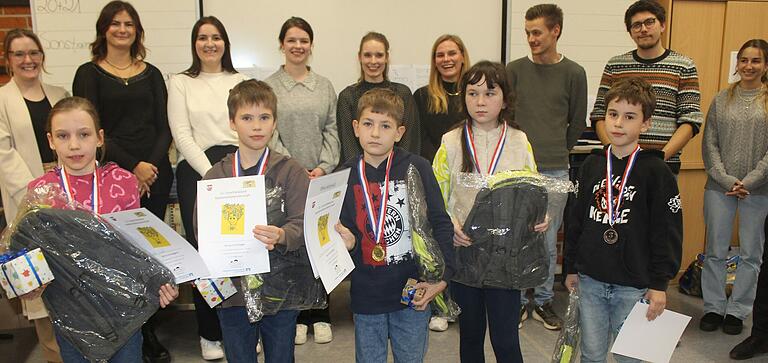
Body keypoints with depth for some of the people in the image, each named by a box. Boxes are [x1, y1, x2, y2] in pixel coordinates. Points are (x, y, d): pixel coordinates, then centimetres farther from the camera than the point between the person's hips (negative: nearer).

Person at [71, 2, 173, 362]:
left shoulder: (151, 74, 13)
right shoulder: (89, 73, 4)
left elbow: (164, 127, 7)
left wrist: (153, 164, -8)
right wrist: (133, 166, -13)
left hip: (155, 173, 3)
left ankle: (149, 334, 18)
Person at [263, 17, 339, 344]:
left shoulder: (324, 86, 10)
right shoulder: (268, 87, 2)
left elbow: (332, 131, 5)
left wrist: (324, 167, -8)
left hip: (321, 178, 2)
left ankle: (320, 315, 18)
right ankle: (296, 315, 16)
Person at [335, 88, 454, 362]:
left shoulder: (417, 168, -8)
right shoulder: (345, 175, -1)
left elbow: (440, 224, -5)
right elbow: (343, 231, 6)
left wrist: (441, 277, -10)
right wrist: (348, 242, -16)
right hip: (366, 295, 2)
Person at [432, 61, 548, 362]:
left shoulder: (520, 142, 1)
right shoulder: (452, 142, -1)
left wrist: (540, 218, -15)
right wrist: (450, 224, -20)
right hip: (463, 250, 1)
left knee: (505, 338, 2)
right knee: (470, 333, 16)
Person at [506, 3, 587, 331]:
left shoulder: (573, 74, 2)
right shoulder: (514, 70, 1)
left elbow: (577, 123, 12)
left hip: (555, 172, 1)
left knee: (548, 242, 9)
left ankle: (543, 301, 25)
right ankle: (518, 301, 22)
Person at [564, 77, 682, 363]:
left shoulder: (656, 171, -8)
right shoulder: (592, 165, 4)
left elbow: (668, 232, -8)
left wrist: (659, 284, -9)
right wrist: (571, 267, 12)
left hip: (633, 286, -3)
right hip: (590, 280, 4)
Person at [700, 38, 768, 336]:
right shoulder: (722, 100, 5)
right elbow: (709, 146, 2)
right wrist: (727, 180, -9)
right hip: (719, 188, 1)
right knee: (715, 251, 7)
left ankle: (737, 310, 21)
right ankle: (714, 307, 20)